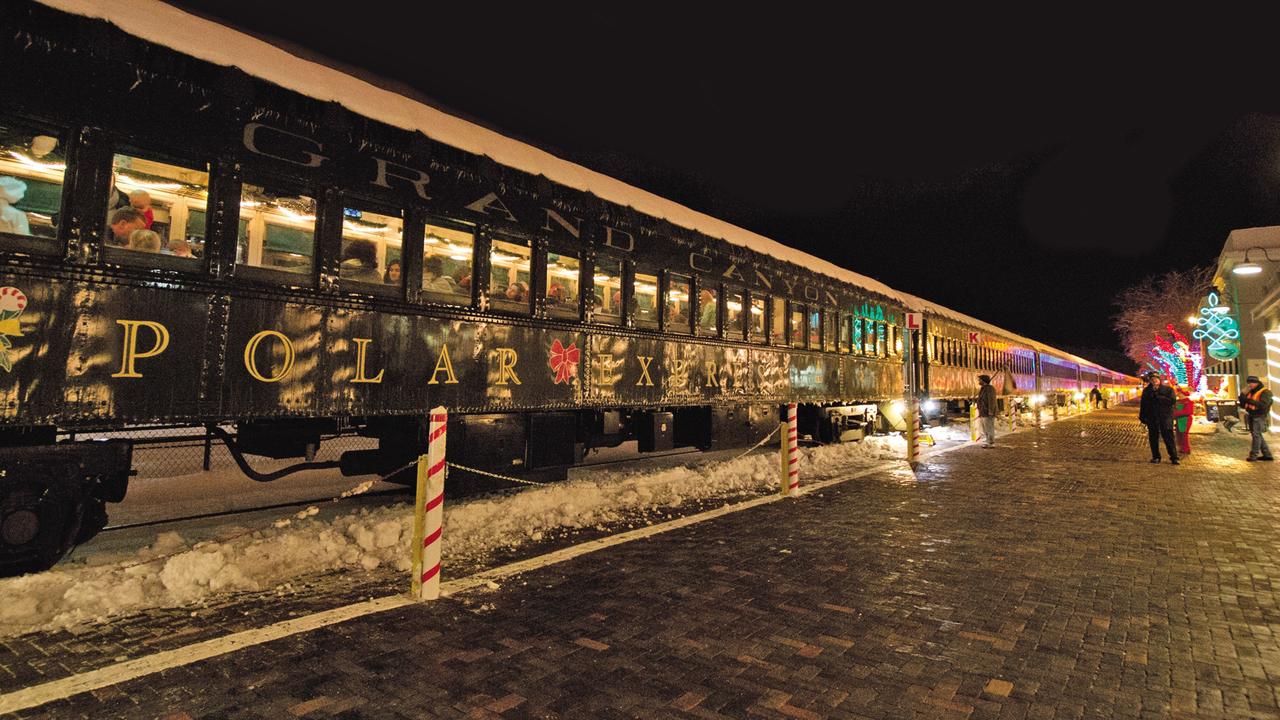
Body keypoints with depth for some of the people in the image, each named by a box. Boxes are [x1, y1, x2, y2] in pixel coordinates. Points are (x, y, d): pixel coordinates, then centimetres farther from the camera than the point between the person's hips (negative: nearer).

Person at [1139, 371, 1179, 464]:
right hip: (1152, 418, 3)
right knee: (1153, 438, 6)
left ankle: (1174, 457, -7)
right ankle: (1155, 457, 14)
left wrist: (1158, 397, -13)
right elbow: (1143, 404, 13)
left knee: (1168, 437, -9)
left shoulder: (1168, 389, 4)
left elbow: (1172, 401, -10)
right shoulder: (1146, 391, 12)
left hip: (1165, 416, -3)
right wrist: (1142, 417, 7)